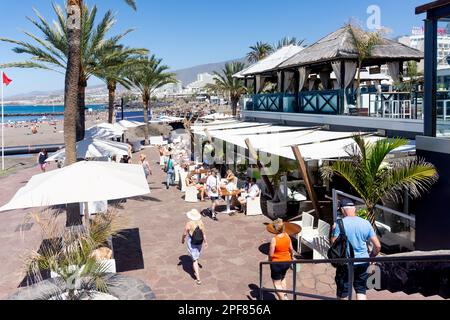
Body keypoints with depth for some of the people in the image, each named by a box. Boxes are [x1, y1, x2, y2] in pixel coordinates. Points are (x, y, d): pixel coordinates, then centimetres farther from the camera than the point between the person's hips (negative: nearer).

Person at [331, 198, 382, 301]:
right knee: (361, 291, 16)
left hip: (345, 264, -3)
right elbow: (378, 246, 1)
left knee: (342, 294, 12)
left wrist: (333, 231, 1)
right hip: (363, 263, 3)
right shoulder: (366, 223, 0)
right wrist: (371, 257, 18)